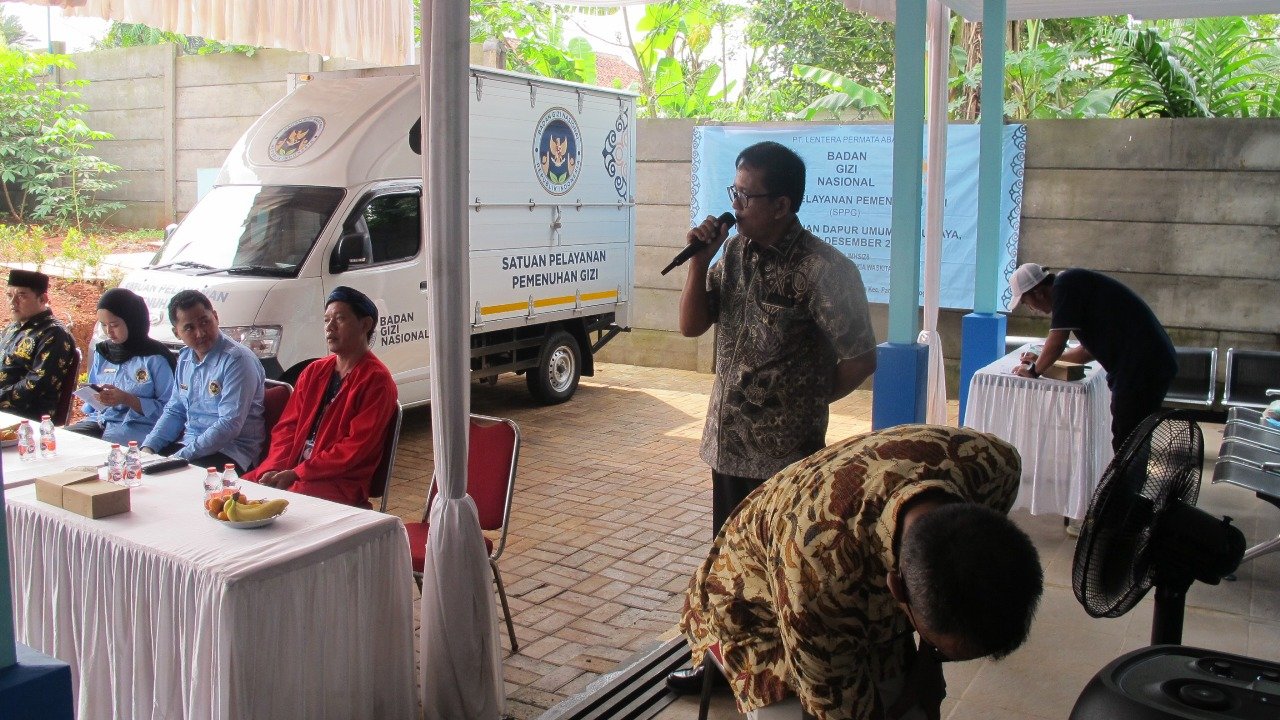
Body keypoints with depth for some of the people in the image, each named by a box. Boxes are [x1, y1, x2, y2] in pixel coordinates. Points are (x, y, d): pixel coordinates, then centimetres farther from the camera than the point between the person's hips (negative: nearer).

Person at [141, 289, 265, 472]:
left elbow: (229, 425, -22)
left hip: (230, 453, -7)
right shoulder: (185, 358, 12)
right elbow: (174, 411, 20)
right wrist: (148, 447, 2)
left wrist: (180, 457, -22)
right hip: (187, 444, 8)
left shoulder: (237, 360, -16)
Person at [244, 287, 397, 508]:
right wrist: (273, 470, -5)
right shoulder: (314, 372, 18)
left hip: (341, 484, -7)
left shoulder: (376, 380, -6)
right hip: (289, 471, 7)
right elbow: (287, 426, 14)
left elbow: (355, 447, -13)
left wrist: (295, 474, -17)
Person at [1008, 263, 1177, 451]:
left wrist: (1034, 370, 3)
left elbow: (1056, 343, -14)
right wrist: (1043, 360, 29)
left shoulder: (1064, 285, -10)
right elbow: (1089, 350, 26)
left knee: (1126, 446, -4)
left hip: (1142, 367, -10)